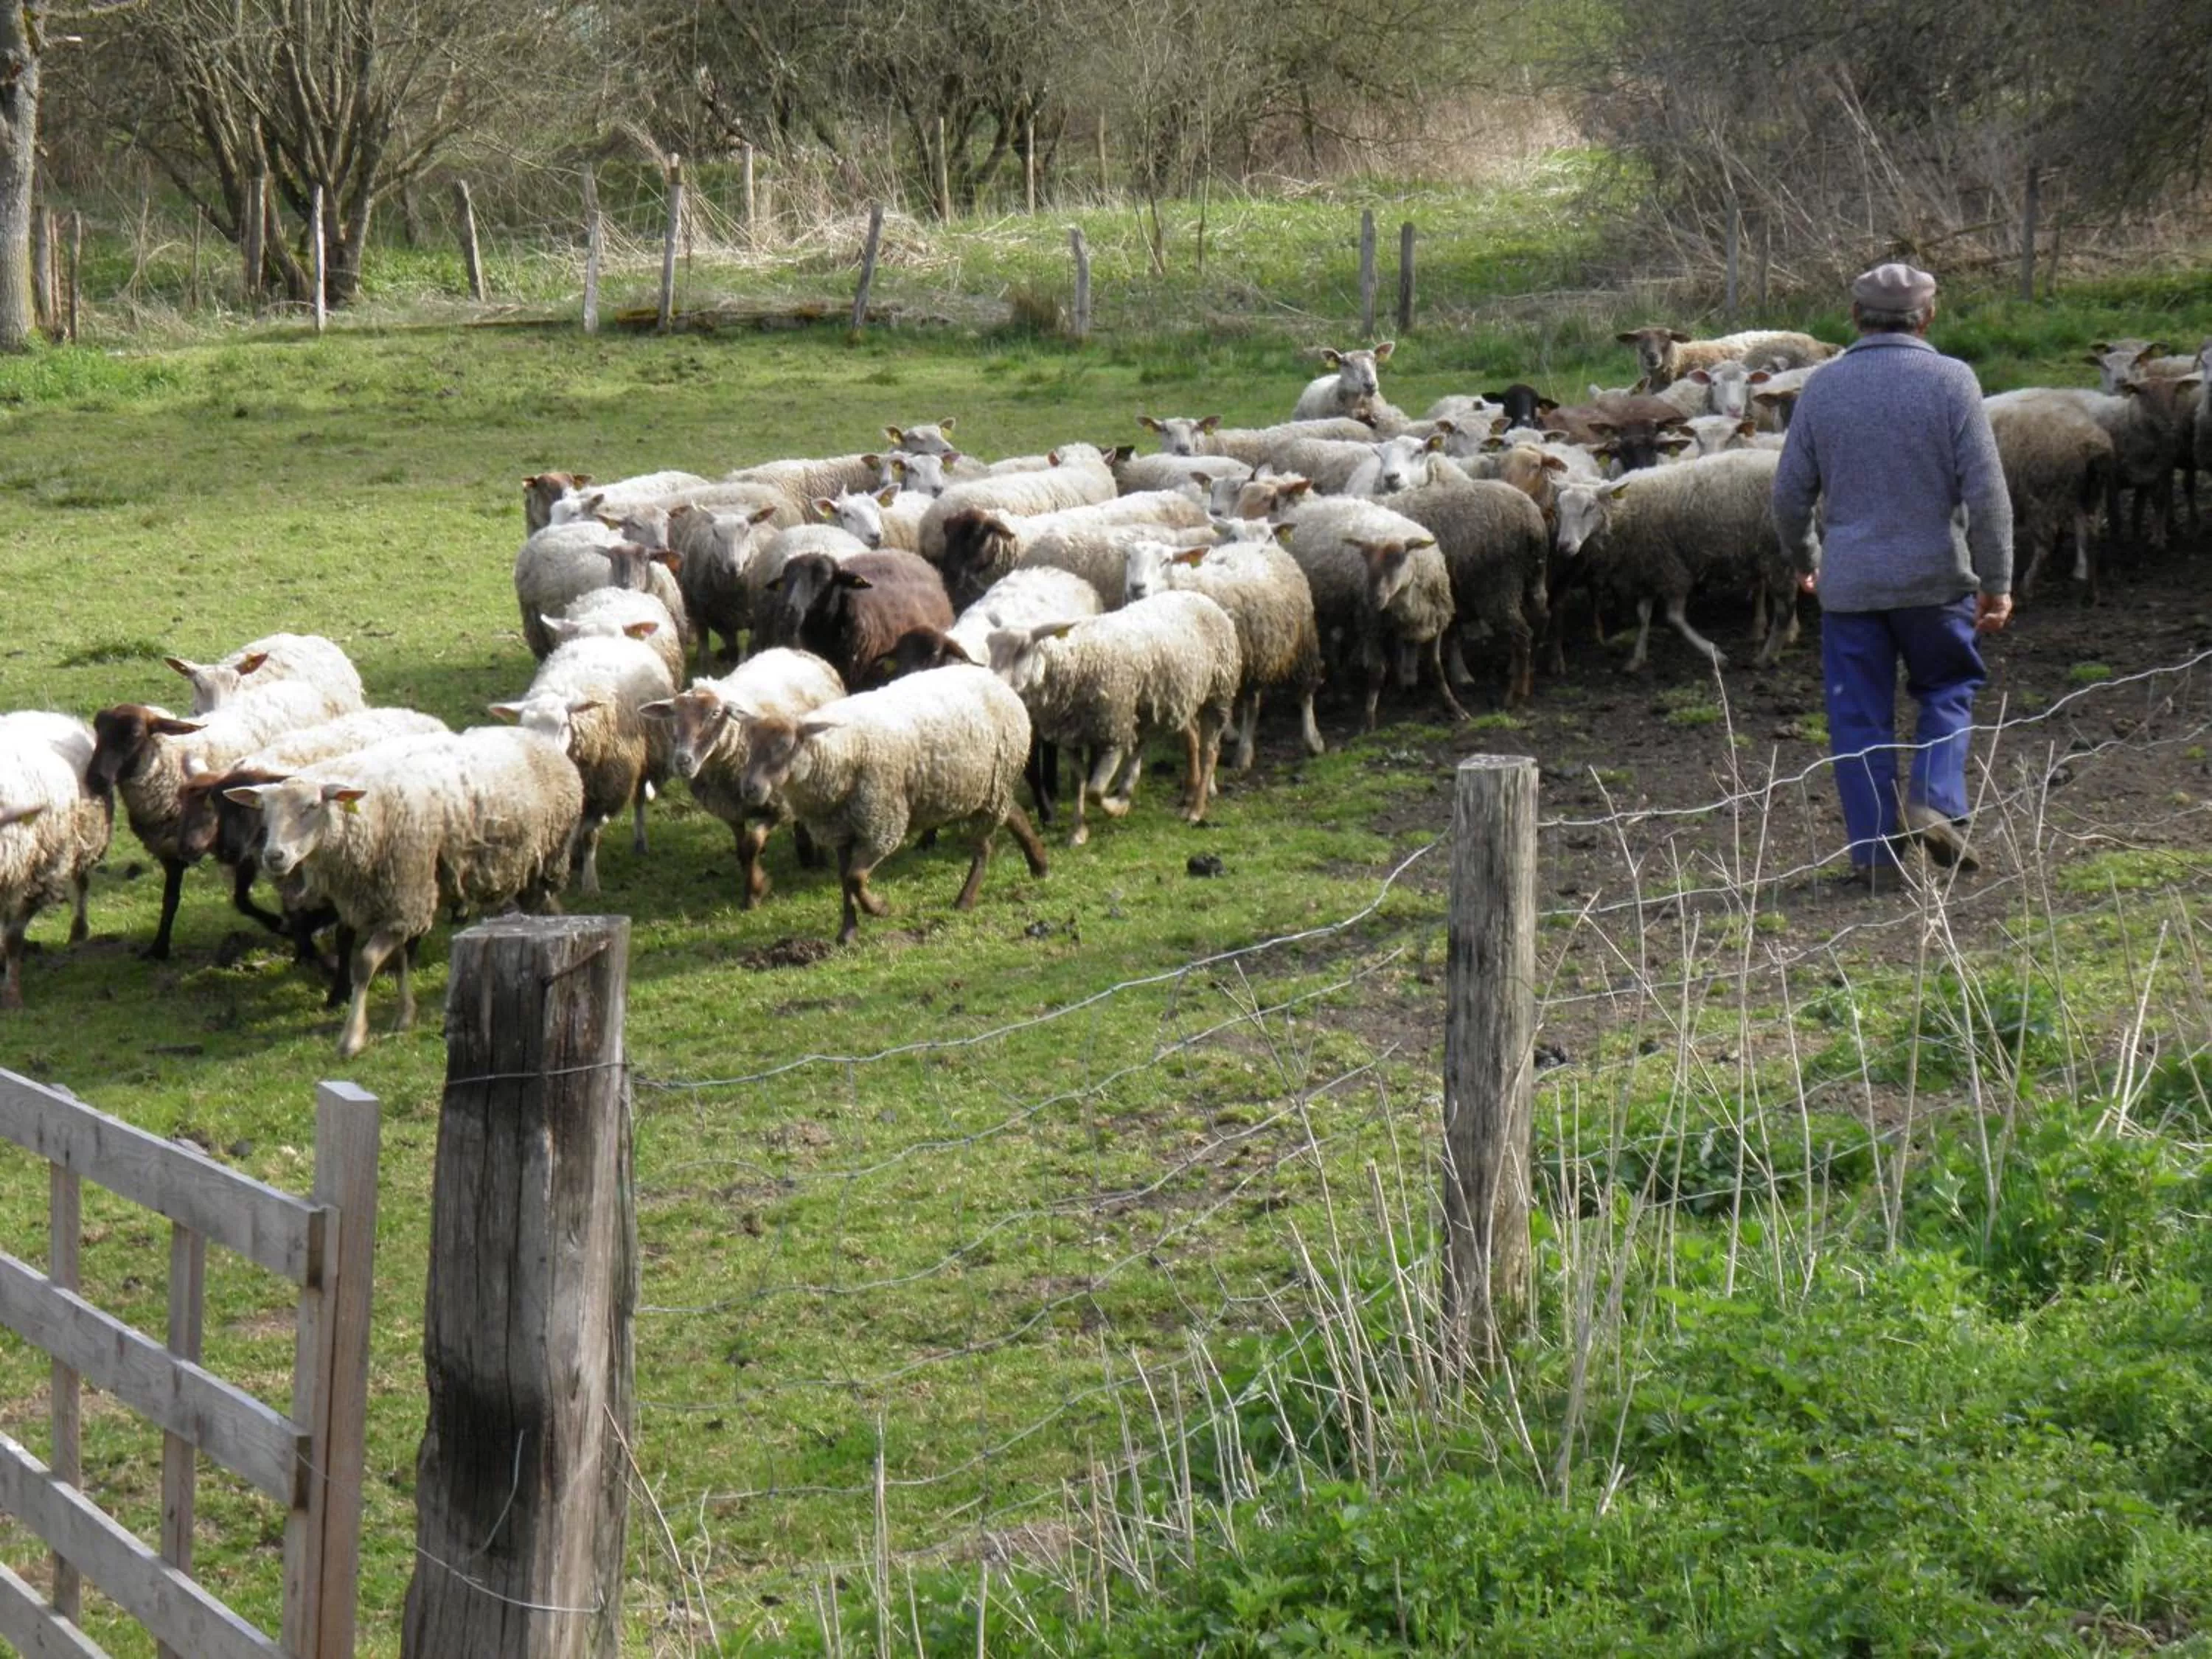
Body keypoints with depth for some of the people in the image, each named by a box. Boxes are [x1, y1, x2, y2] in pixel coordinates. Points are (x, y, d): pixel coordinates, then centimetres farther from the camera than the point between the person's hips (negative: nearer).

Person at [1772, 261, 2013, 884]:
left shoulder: (1822, 387, 2)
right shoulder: (1951, 381, -6)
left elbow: (1791, 492, 6)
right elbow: (1987, 492, -9)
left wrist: (1802, 560, 22)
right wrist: (1996, 582, -3)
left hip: (1849, 582, 2)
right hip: (1934, 577, -1)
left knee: (1859, 716, 7)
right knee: (1948, 689, 17)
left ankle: (1873, 849, 7)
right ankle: (1934, 803, -2)